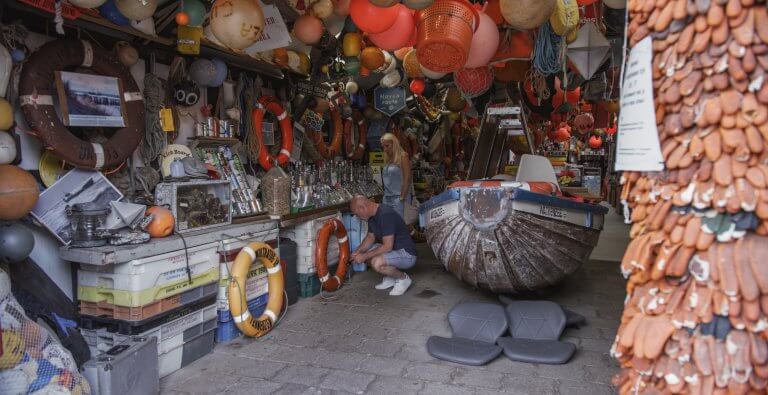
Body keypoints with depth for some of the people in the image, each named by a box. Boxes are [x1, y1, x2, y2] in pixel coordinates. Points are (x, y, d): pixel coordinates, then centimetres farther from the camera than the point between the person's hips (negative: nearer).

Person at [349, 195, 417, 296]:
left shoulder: (386, 214, -26)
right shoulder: (372, 216, 3)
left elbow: (387, 247, -28)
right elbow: (370, 237, 16)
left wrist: (365, 256, -22)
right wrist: (358, 252, 0)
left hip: (406, 254, -10)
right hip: (393, 250, 10)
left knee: (377, 263, -32)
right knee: (363, 253, 6)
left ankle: (403, 278, -5)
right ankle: (390, 278, 13)